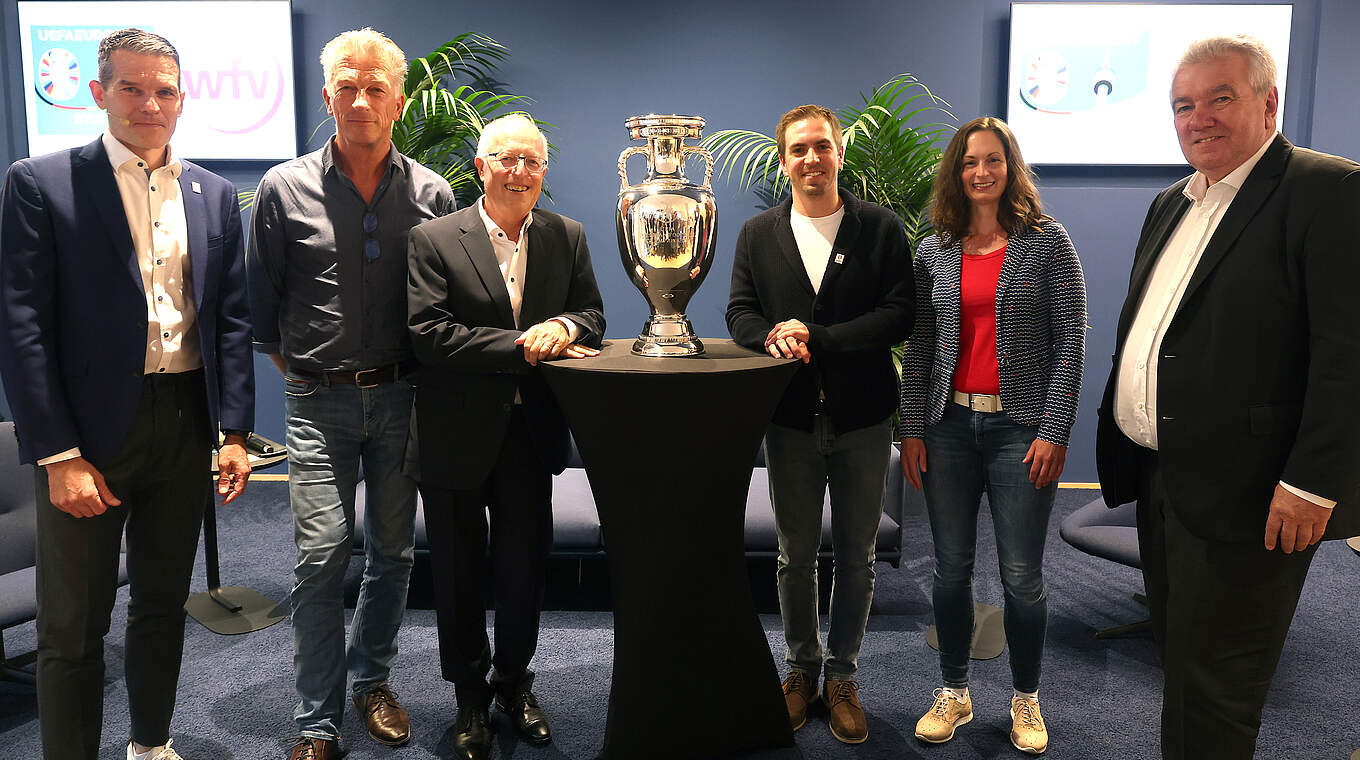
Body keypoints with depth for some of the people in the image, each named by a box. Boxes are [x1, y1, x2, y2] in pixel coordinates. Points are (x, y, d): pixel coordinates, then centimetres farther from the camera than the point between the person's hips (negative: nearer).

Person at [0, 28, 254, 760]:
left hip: (185, 425, 4)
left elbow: (231, 319, 7)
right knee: (73, 626, 6)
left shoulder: (214, 195, 8)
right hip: (88, 428, -4)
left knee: (164, 604, 18)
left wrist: (235, 431, 1)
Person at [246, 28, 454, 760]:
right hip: (319, 400, -1)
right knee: (321, 554, -4)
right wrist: (296, 370, 7)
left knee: (393, 551, 11)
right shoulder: (285, 189, -1)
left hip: (402, 396, 2)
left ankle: (372, 680, 32)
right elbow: (261, 299, 7)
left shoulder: (431, 193, 2)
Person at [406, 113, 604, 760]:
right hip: (458, 434, -2)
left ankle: (515, 682, 37)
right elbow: (429, 334, -16)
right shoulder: (434, 239, -7)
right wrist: (522, 346, -21)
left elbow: (592, 313, 6)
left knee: (524, 566, 14)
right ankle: (470, 697, 33)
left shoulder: (567, 237, 5)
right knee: (459, 573, 12)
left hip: (531, 434, 3)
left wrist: (564, 327, -18)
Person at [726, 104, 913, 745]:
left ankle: (842, 675, 27)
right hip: (791, 418, 2)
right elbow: (740, 311, 5)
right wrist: (772, 336, -18)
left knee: (856, 556, 9)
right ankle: (801, 667, 31)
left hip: (861, 417, -1)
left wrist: (817, 338, -18)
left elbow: (899, 314, -9)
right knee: (795, 554, 12)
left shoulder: (881, 228, -2)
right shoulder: (758, 234, 6)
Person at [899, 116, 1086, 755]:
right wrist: (912, 429, 3)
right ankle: (953, 693, 26)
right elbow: (918, 347, 8)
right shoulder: (933, 253, 8)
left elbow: (1070, 342, -4)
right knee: (951, 567, 9)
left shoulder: (1046, 241, -1)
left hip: (1021, 427, -2)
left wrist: (1054, 431, -10)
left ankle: (1025, 700, 25)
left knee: (1022, 577, 3)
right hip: (950, 425, 3)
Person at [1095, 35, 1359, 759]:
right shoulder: (1171, 205, 15)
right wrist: (1116, 439, 16)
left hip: (1242, 495, -8)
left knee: (1210, 691, 3)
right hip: (1160, 480, 8)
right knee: (1180, 664, 20)